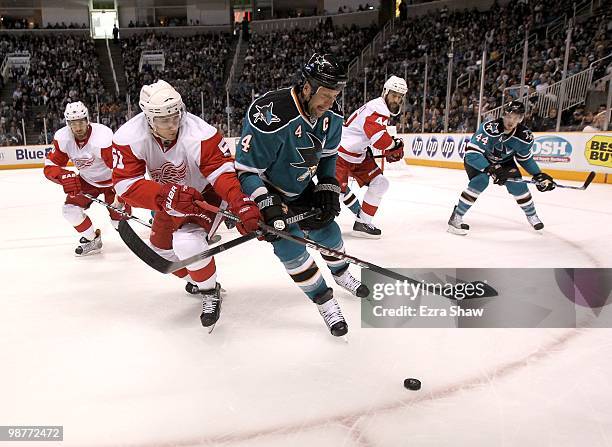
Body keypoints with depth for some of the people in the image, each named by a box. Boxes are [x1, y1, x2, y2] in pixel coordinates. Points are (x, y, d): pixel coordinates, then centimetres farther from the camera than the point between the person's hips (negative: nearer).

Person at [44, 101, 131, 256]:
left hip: (112, 180, -5)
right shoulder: (62, 138, -16)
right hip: (87, 180, 5)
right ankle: (92, 240, 13)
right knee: (70, 209, -9)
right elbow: (50, 166, -11)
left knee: (119, 220, -10)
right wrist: (65, 176, -33)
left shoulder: (103, 138, -33)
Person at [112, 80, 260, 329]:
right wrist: (167, 196, -47)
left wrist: (241, 204, -52)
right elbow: (125, 183, -30)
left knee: (186, 242, -27)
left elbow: (223, 171, -34)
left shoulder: (200, 135, -34)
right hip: (169, 197, 6)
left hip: (206, 193, -5)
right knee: (161, 248, 16)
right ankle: (196, 278, 44)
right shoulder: (129, 137, -25)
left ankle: (210, 292, 0)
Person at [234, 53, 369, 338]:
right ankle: (325, 302, 3)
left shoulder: (331, 114, -11)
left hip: (301, 188, 7)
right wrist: (267, 205, -36)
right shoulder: (271, 117, -34)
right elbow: (245, 169, -28)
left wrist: (328, 188, -2)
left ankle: (341, 273, 43)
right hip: (267, 190, -6)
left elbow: (328, 154, 6)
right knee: (291, 246, -15)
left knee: (327, 229, 12)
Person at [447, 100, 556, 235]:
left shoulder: (525, 136, -21)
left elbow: (525, 158, -1)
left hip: (504, 160, 5)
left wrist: (538, 175, -5)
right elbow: (472, 154, -40)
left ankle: (531, 215, 22)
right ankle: (456, 217, -19)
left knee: (517, 183, -6)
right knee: (481, 181, -28)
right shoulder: (489, 128, -38)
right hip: (477, 159, -4)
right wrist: (491, 169, -46)